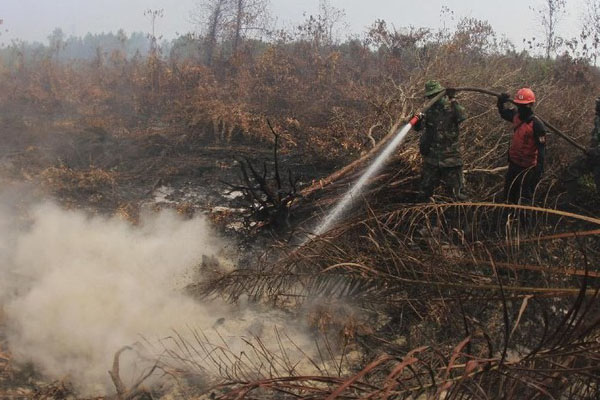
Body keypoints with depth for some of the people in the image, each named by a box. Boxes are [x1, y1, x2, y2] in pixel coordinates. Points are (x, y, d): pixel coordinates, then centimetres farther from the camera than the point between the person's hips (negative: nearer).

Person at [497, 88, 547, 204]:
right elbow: (503, 113, 23)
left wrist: (539, 168, -23)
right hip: (514, 163, 8)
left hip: (528, 167, -7)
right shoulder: (515, 115, 0)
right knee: (509, 195, 20)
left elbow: (541, 148, -20)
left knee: (525, 197, -2)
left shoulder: (536, 124, -20)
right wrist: (501, 102, 3)